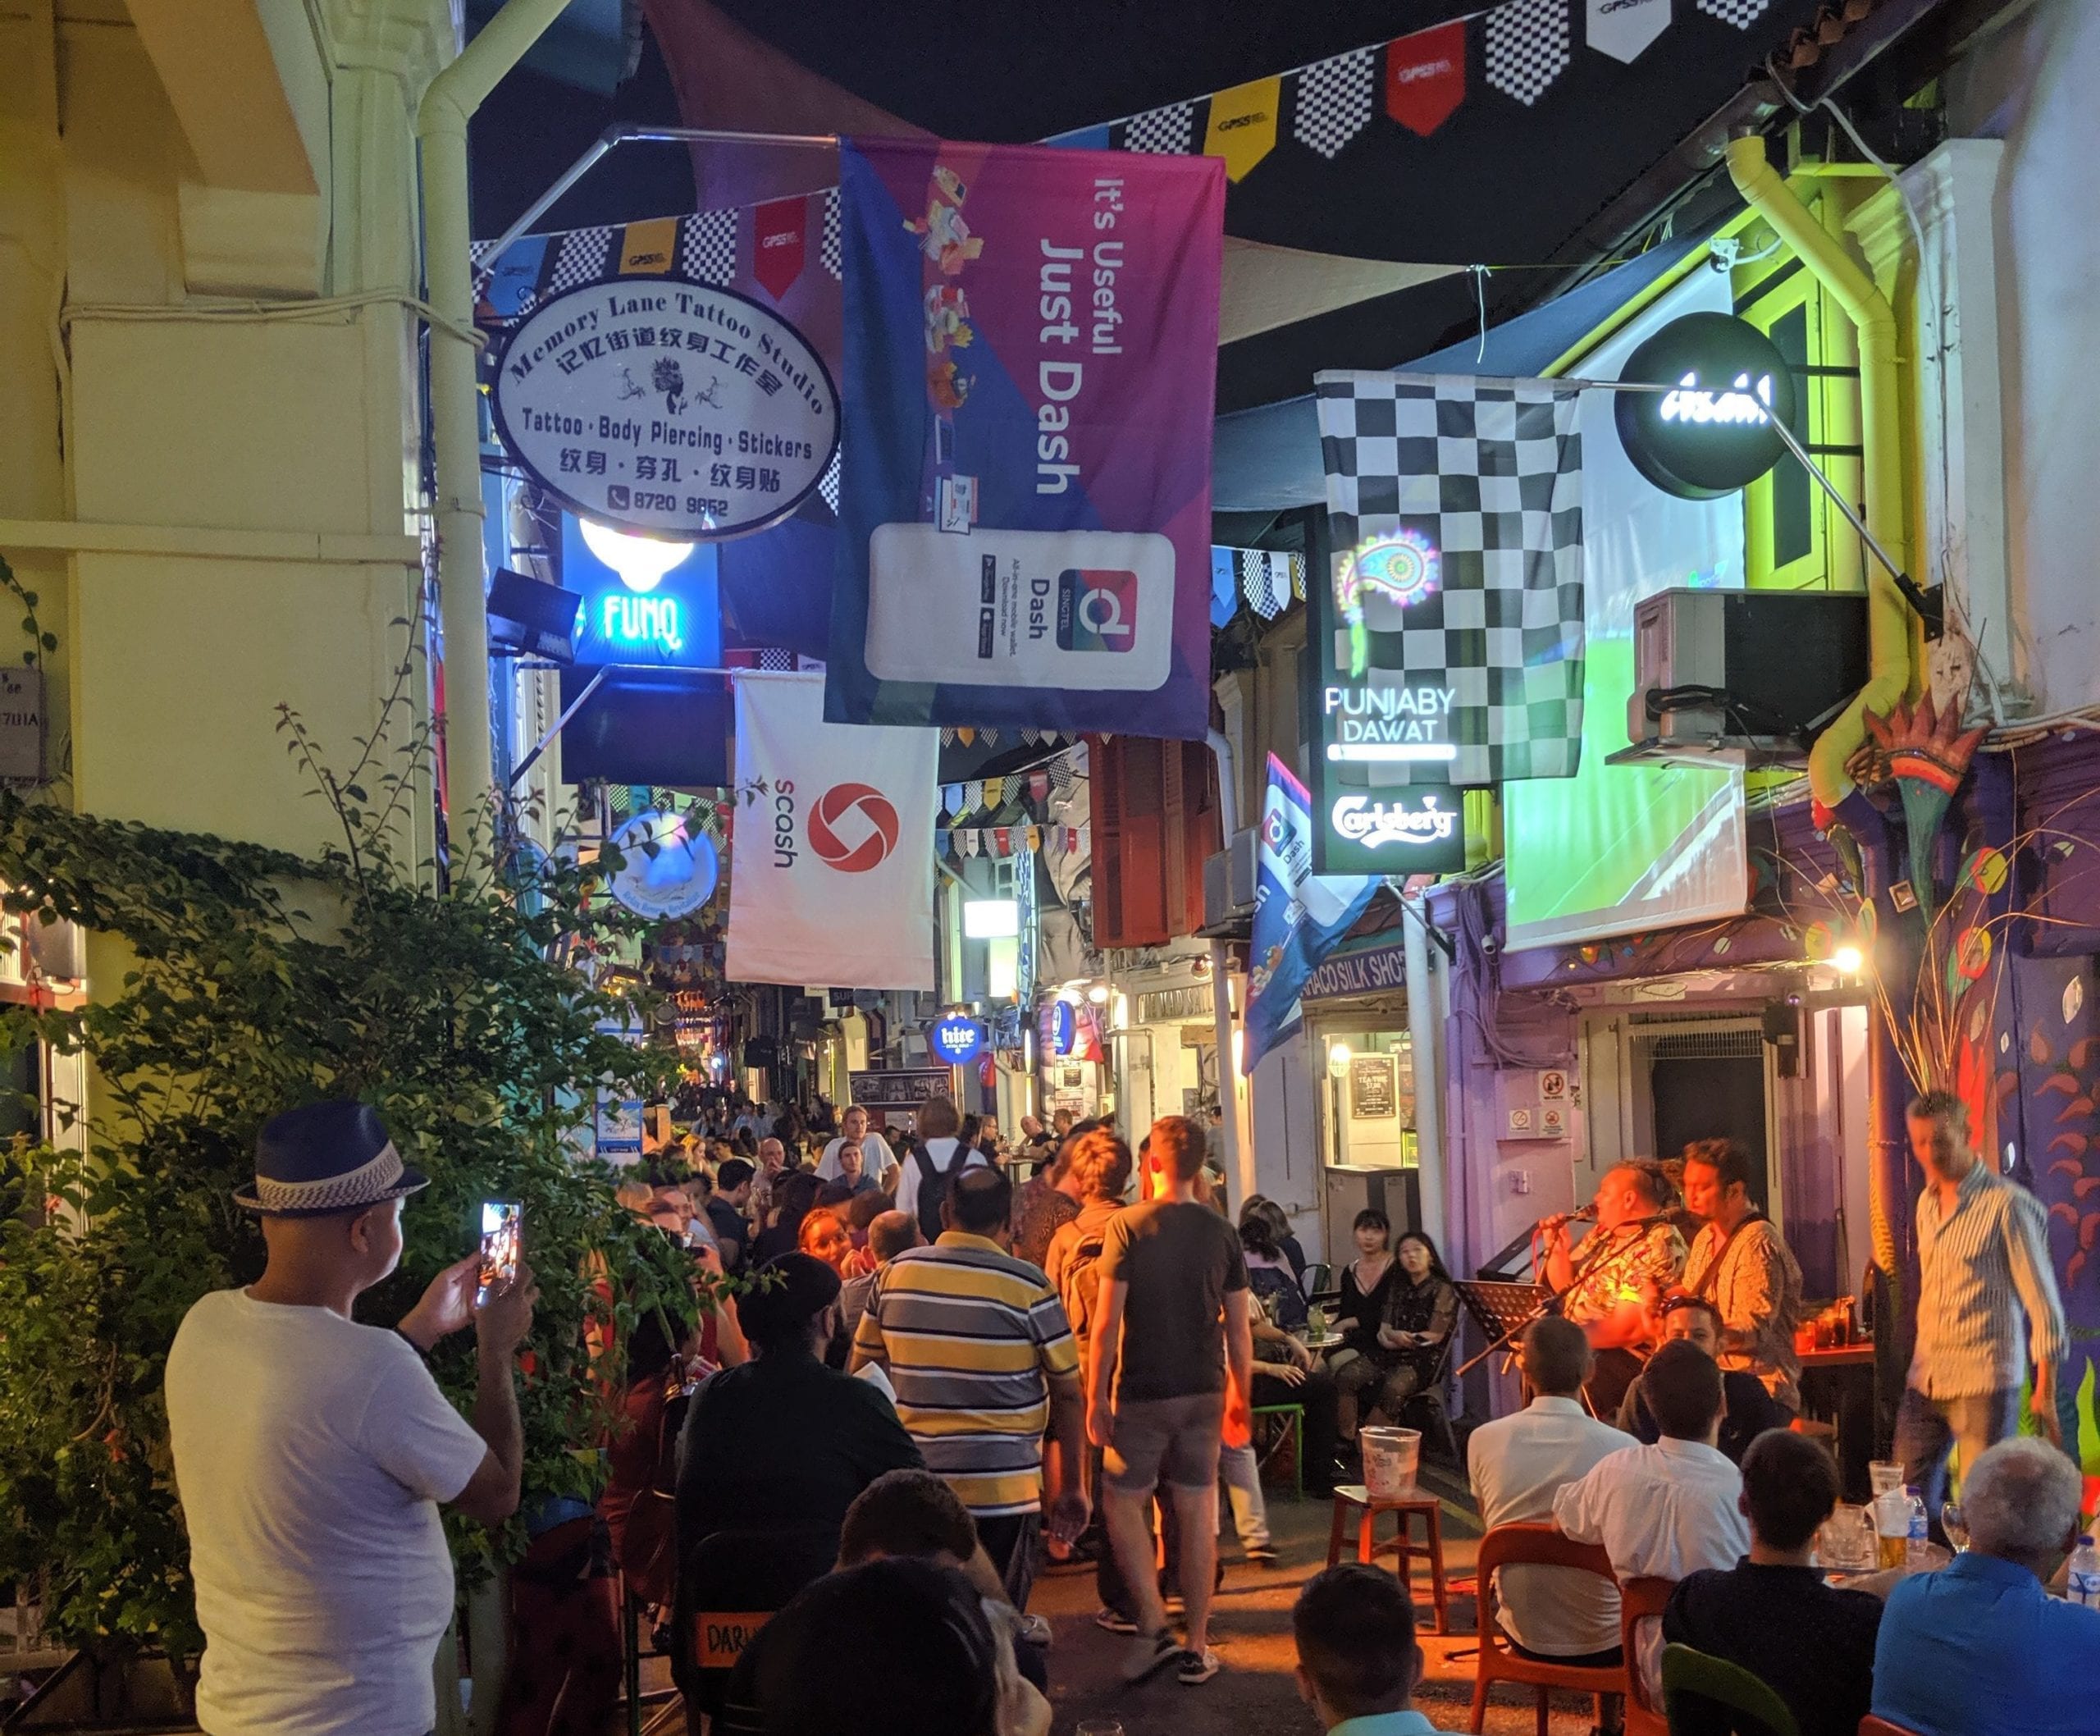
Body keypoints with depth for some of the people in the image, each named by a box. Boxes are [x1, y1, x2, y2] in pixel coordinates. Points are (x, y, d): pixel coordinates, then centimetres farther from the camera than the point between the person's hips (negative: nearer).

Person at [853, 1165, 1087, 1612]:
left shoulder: (897, 1273, 2)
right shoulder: (1027, 1286, -9)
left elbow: (862, 1370, 12)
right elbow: (1067, 1395, -3)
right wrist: (1072, 1488, 7)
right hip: (1001, 1490, -4)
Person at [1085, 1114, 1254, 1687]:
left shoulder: (1128, 1227, -10)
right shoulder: (1221, 1232, 0)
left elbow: (1107, 1323, -12)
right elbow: (1238, 1328, 3)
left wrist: (1097, 1398, -5)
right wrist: (1241, 1398, 15)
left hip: (1142, 1393, -3)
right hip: (1204, 1392, 3)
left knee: (1123, 1502, 11)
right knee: (1198, 1511, 9)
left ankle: (1154, 1629, 0)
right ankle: (1197, 1647, 14)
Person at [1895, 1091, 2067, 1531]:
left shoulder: (2007, 1205, -10)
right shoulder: (1927, 1203, 12)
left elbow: (2042, 1301, -9)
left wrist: (2046, 1391, -12)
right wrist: (1924, 1363, 16)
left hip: (1984, 1381, -7)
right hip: (1924, 1379, 7)